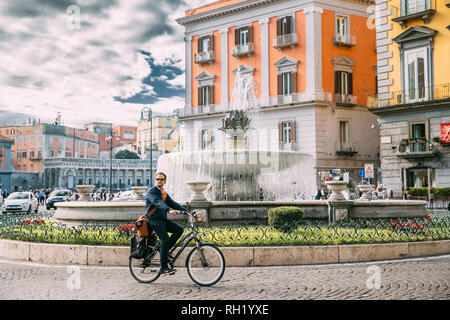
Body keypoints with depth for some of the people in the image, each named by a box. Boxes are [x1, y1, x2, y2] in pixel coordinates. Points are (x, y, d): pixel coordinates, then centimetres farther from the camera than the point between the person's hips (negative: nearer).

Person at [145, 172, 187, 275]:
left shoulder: (164, 193, 18)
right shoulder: (151, 192, -7)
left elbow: (173, 203, 14)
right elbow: (158, 202, -26)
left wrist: (187, 211, 1)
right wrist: (170, 210, -42)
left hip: (163, 220, 8)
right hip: (154, 220, -8)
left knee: (179, 229, -11)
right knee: (166, 240, -20)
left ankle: (164, 250, 2)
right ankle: (164, 268, -15)